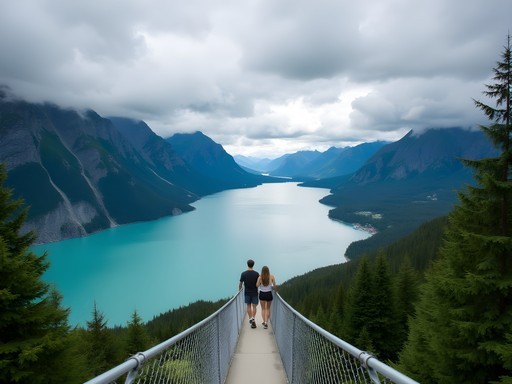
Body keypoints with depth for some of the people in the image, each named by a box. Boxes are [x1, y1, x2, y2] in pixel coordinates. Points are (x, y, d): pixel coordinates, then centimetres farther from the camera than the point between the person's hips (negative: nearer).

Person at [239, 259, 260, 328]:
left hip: (247, 293, 1)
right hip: (254, 292, -1)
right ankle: (253, 318, -10)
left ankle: (250, 319, 18)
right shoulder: (256, 274, -11)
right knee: (254, 306, 5)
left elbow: (240, 284, -2)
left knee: (248, 306, 15)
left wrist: (239, 290, 16)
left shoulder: (243, 274, -9)